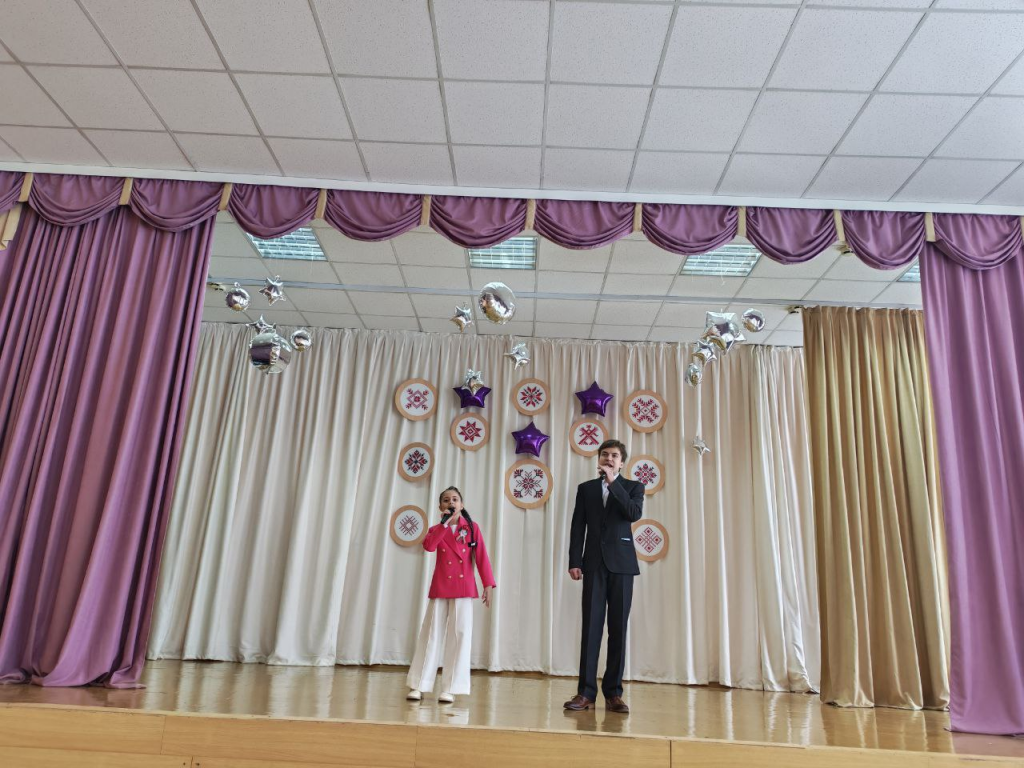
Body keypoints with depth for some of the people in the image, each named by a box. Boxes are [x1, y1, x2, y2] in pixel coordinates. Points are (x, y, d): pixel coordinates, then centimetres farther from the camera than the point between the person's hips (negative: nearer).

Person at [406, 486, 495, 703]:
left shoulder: (472, 528, 5)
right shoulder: (437, 529, 8)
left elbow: (482, 557, -1)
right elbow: (429, 546, -14)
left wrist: (488, 584, -9)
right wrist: (445, 523, -14)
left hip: (463, 588, -1)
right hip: (440, 588, 1)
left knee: (459, 636, -3)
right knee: (431, 635, 2)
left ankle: (450, 689, 4)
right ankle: (418, 686, 10)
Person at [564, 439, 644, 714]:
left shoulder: (633, 487, 9)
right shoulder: (585, 488, 13)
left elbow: (635, 514, -12)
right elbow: (577, 527, 7)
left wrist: (613, 483, -14)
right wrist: (574, 562, -2)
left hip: (621, 564, -1)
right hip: (594, 564, 1)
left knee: (618, 628, 1)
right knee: (591, 626, -2)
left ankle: (613, 692, 8)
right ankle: (586, 691, 2)